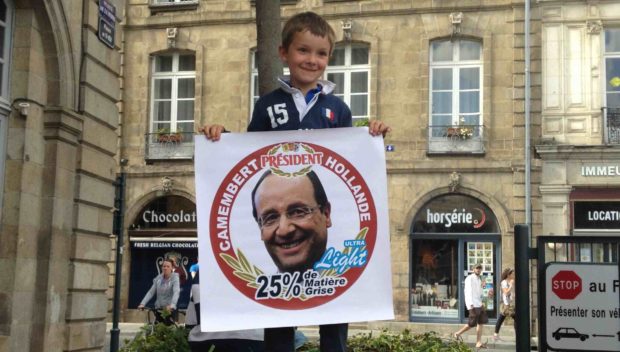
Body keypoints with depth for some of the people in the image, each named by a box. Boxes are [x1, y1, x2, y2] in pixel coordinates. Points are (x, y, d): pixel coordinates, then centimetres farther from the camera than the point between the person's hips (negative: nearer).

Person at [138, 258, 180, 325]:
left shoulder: (174, 278, -8)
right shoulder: (158, 278, 6)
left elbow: (176, 292, -22)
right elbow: (151, 292, 3)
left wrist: (172, 305, -39)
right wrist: (142, 304, -11)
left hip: (169, 309, -4)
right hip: (159, 308, 4)